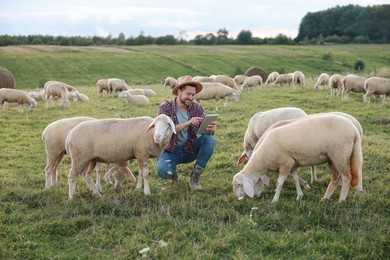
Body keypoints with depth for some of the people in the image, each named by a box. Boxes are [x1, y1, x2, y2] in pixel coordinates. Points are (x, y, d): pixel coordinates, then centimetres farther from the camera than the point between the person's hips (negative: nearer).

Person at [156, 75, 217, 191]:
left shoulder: (197, 109, -2)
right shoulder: (164, 108, -12)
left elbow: (204, 131, -7)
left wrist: (211, 130, -33)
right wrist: (187, 123, -37)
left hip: (189, 149, 3)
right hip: (170, 151, -3)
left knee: (209, 139, -25)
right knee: (163, 171, -35)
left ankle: (195, 177, -12)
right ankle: (172, 173, 7)